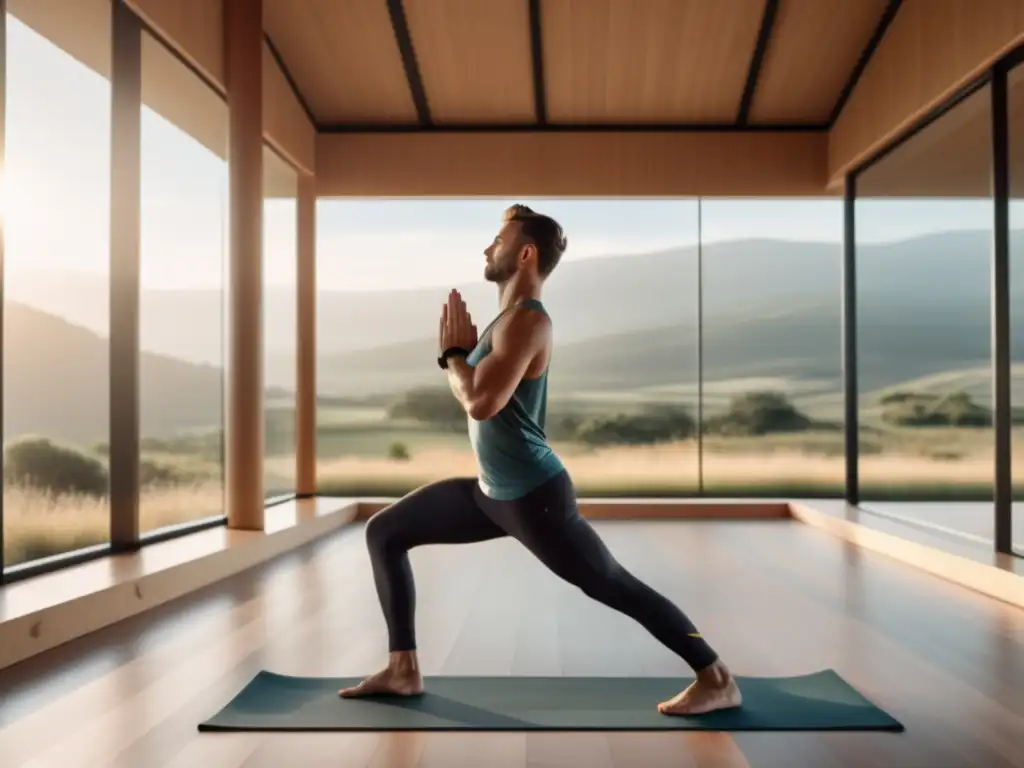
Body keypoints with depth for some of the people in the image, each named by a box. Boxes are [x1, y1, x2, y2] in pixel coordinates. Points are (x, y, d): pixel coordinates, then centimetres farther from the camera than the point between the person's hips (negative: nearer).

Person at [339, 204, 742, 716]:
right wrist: (462, 350, 5)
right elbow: (476, 394, 21)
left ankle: (718, 682, 13)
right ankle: (403, 671, 15)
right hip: (492, 492, 10)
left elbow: (481, 403, -30)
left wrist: (452, 352, -12)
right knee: (383, 532, 10)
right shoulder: (507, 317, 12)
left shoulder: (528, 319, -18)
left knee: (613, 587, -2)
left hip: (534, 496, -10)